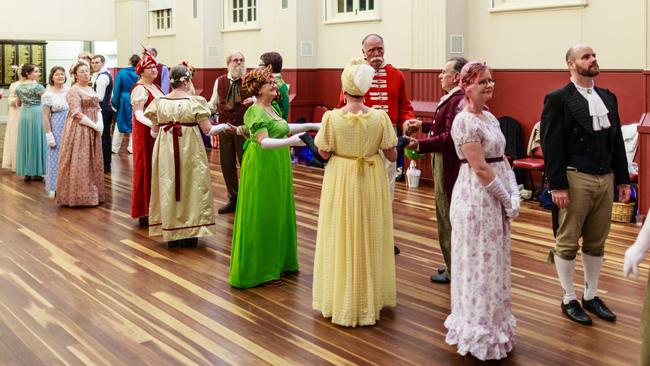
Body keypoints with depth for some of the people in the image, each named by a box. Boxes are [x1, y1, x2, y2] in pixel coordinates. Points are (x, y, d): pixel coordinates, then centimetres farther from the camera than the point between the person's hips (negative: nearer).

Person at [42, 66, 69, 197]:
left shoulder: (69, 90, 4)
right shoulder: (48, 94, -7)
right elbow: (46, 116, -8)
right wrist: (49, 135, -12)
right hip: (57, 128, -4)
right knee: (56, 156, 4)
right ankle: (54, 186, 14)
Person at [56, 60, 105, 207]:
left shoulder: (91, 90, 14)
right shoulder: (73, 91, -9)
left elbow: (97, 109, 11)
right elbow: (76, 114, -17)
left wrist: (100, 123, -8)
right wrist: (94, 125, -16)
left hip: (93, 131, 8)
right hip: (79, 130, -8)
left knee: (93, 162, 10)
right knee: (79, 162, -4)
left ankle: (92, 193, 17)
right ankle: (79, 195, 3)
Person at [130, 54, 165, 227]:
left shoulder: (155, 87, 14)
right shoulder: (140, 89, -12)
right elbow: (138, 114, -21)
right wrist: (153, 124, -36)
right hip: (145, 133, -8)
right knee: (145, 170, -3)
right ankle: (144, 213, 4)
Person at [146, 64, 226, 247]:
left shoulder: (159, 101, 0)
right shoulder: (196, 102, -10)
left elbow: (154, 132, 5)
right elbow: (208, 130, -8)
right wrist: (224, 126, 10)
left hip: (165, 150, 3)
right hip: (190, 150, -3)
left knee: (168, 188, 12)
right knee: (191, 187, 9)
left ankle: (171, 233, 17)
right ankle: (189, 234, 12)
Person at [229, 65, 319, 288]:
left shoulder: (272, 108, 10)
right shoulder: (256, 113, -17)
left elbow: (283, 129, 25)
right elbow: (264, 142, -31)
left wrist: (310, 126, 21)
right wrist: (290, 141, -44)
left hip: (278, 169, 9)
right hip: (262, 168, -9)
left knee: (276, 215, 15)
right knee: (261, 217, -1)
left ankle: (275, 263, 28)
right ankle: (258, 271, 9)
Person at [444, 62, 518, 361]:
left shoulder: (490, 118, 12)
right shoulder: (465, 121, -16)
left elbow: (501, 159, 10)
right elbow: (480, 168, -19)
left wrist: (513, 195, -3)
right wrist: (506, 199, -12)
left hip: (496, 198, 9)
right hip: (477, 198, -9)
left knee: (494, 262, 17)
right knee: (479, 263, 2)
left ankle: (491, 324, 32)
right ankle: (480, 332, 17)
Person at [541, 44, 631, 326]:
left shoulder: (608, 97, 12)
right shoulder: (558, 99, -7)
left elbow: (617, 141, 13)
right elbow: (552, 145, -12)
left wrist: (622, 179, 10)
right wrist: (557, 186, -17)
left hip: (605, 179, 6)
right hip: (575, 180, -6)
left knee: (597, 243, 15)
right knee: (567, 243, 5)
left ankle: (591, 296, 29)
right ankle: (569, 300, 18)